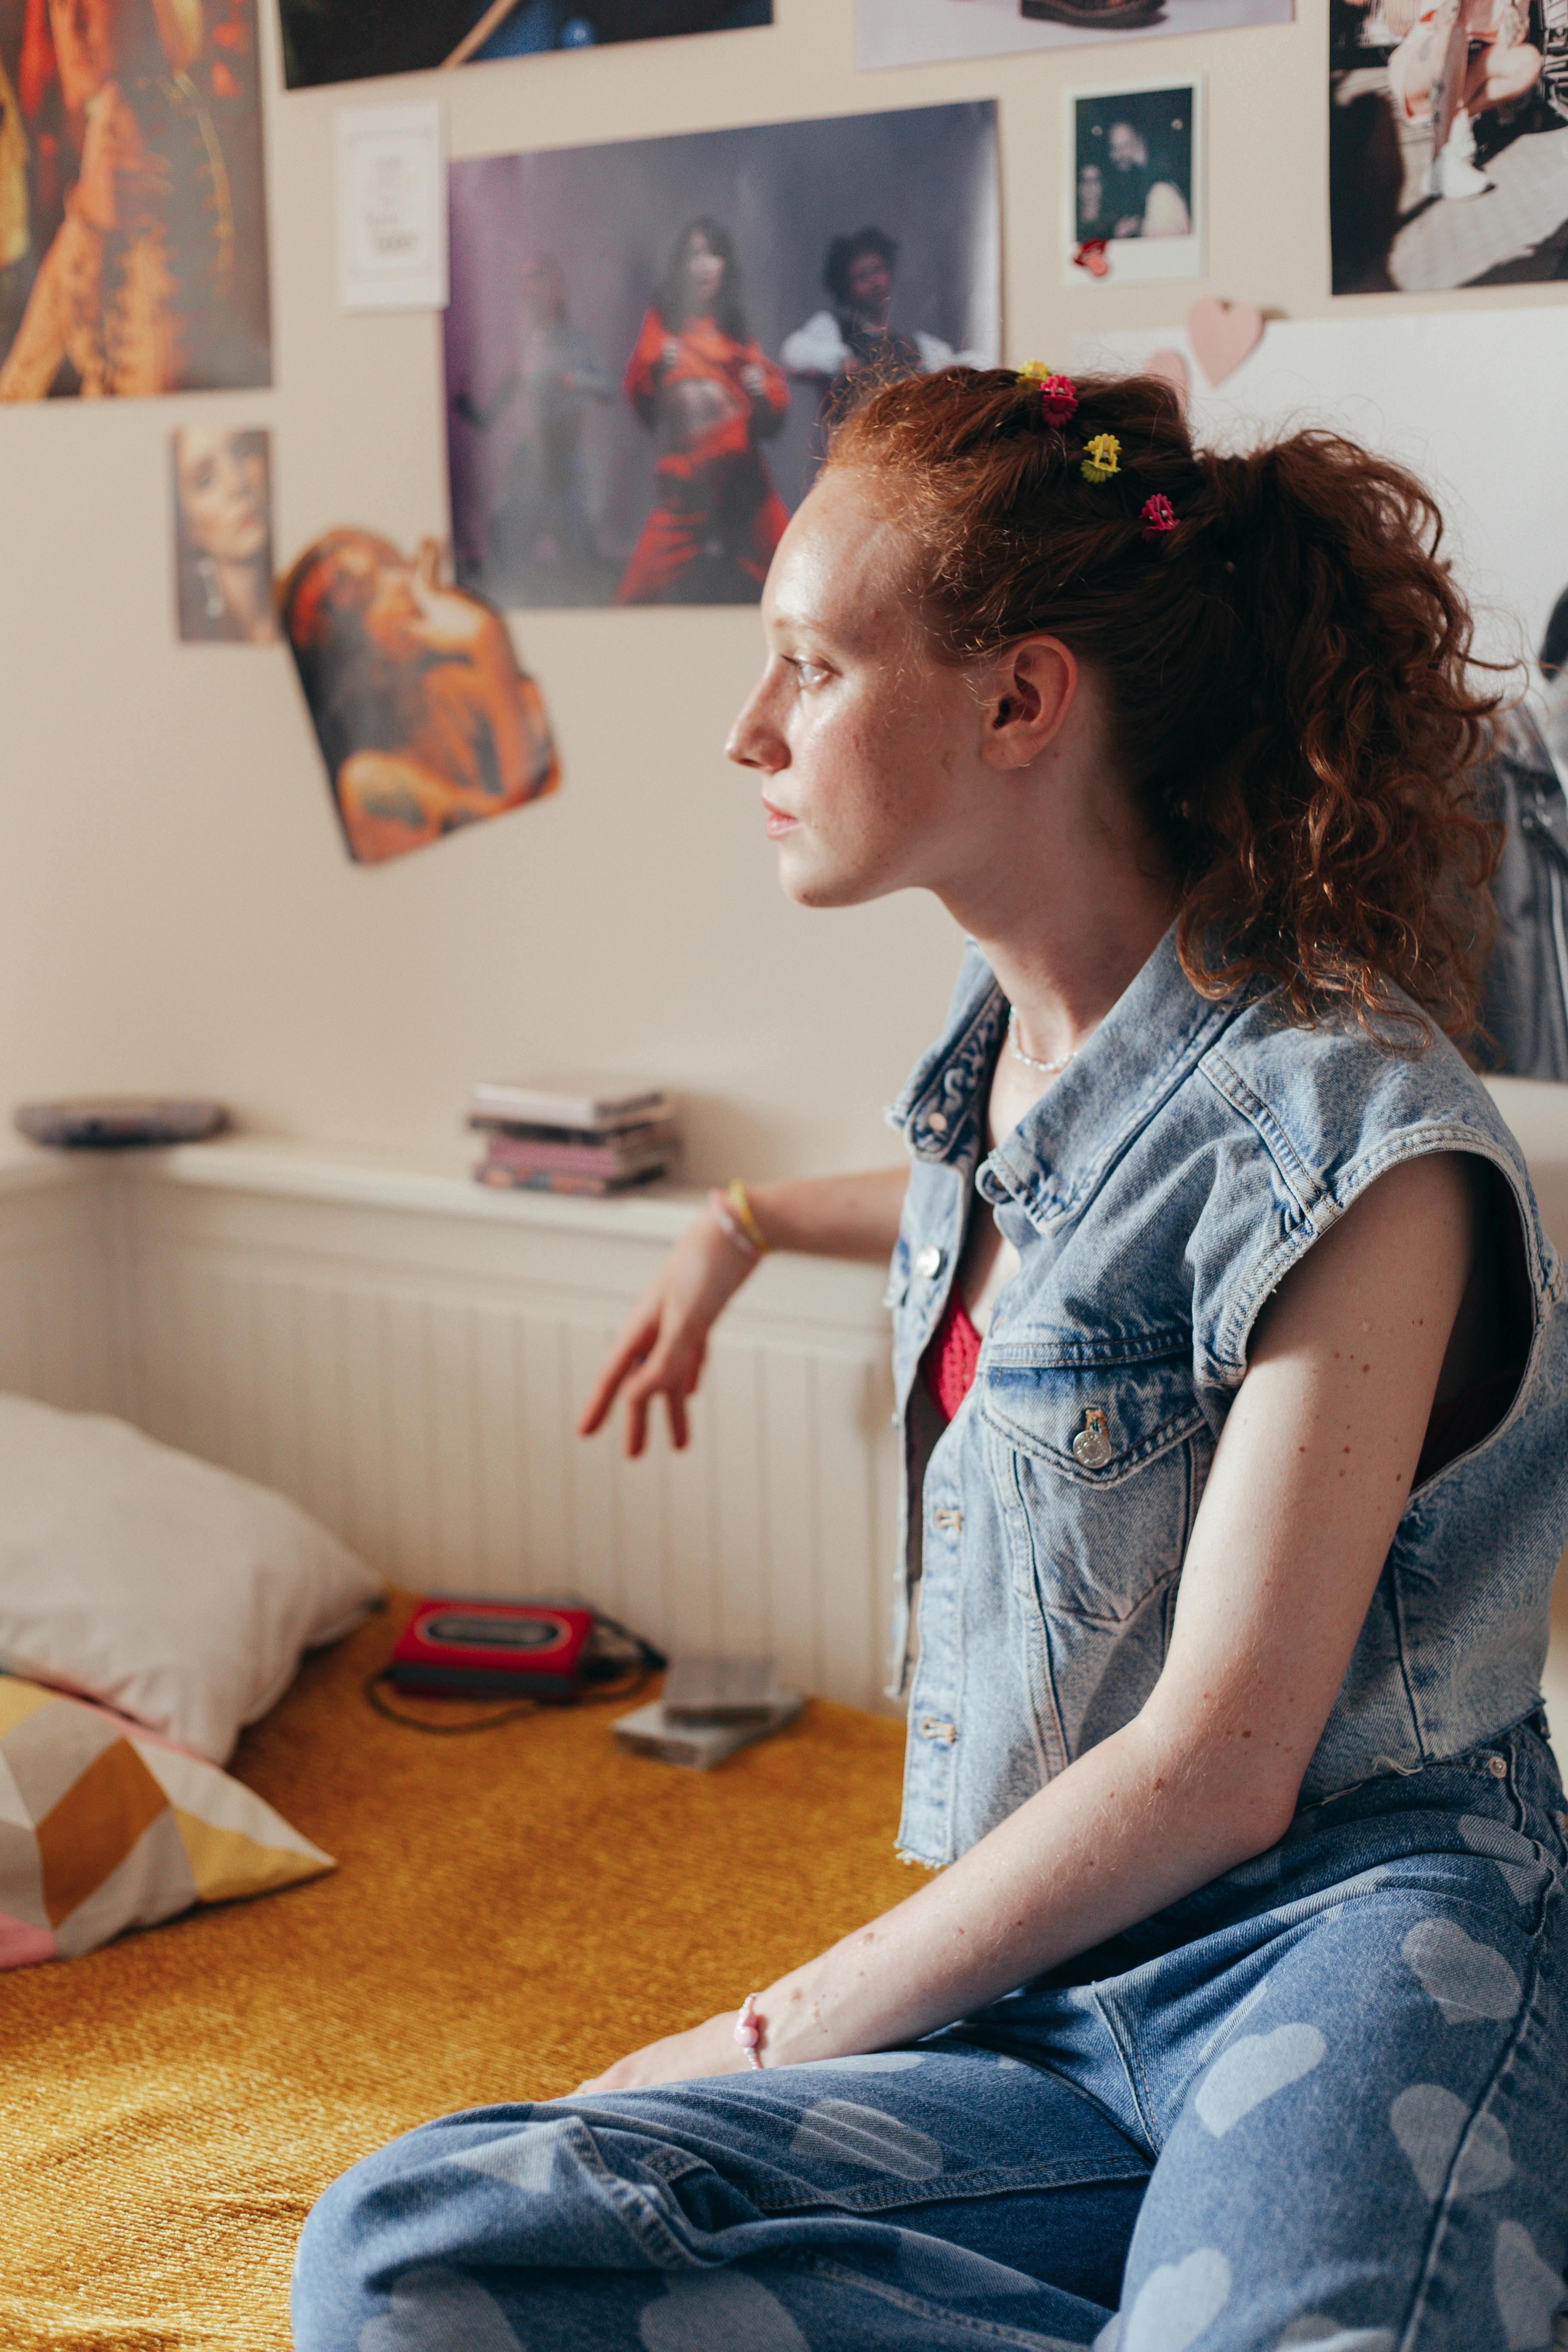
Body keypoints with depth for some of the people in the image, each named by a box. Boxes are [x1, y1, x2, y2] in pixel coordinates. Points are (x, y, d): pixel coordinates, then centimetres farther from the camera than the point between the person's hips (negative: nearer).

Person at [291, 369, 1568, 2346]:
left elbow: (1220, 1768, -13)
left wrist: (788, 2028, -4)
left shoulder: (1347, 1134, -11)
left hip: (1347, 1949, -8)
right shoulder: (1010, 1063, 13)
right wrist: (750, 1223, 52)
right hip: (1055, 2014, 8)